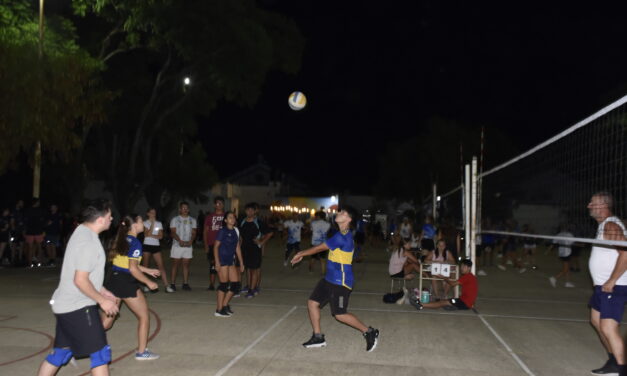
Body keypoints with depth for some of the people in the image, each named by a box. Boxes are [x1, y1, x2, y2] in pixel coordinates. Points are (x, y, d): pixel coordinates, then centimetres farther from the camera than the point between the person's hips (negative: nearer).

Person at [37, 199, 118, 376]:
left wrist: (102, 291, 20)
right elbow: (80, 280, -25)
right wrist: (102, 300, -14)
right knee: (100, 353, -2)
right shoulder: (88, 242, -22)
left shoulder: (82, 232, 9)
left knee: (61, 351, 20)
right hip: (78, 307, -10)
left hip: (66, 305, 10)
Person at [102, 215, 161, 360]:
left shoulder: (122, 239, 11)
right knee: (144, 317, 10)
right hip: (126, 283, -8)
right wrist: (148, 282, -8)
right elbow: (133, 269, -19)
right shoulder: (135, 243, -15)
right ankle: (141, 352, 19)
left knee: (106, 321, 15)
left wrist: (148, 270, 25)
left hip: (113, 281, 8)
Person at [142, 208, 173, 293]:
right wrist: (152, 223, -12)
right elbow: (147, 234, -13)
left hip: (156, 246, 2)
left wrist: (151, 235, -11)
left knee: (161, 266, -7)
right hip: (147, 245, -2)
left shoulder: (159, 224, 10)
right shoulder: (145, 223, 2)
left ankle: (167, 286, -12)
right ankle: (146, 286, 12)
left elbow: (160, 236, 2)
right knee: (145, 266, 2)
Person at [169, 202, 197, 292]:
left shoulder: (192, 220, 13)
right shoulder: (175, 219, 5)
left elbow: (193, 233, 8)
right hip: (177, 245, -3)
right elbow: (173, 232, -4)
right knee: (175, 264, -1)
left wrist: (191, 241, -12)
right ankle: (172, 284, 3)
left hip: (188, 246, 3)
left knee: (186, 265, 3)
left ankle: (185, 284, 7)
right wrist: (180, 241, -20)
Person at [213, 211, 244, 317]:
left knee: (236, 284, 5)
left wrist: (241, 263, 15)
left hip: (231, 261, 7)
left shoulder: (235, 231, 11)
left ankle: (224, 305, 20)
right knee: (224, 285, -4)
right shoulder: (222, 231, -8)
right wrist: (217, 262, -18)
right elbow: (216, 246, -10)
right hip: (222, 261, -7)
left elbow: (237, 248, 15)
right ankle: (219, 310, 7)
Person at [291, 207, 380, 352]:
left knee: (340, 315, -4)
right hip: (330, 279, 10)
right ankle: (318, 337, 20)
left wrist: (301, 253, 0)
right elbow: (322, 248, 18)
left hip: (341, 282, -10)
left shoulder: (342, 237, -23)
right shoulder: (342, 234, 9)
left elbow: (319, 248, -14)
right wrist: (302, 254, 16)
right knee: (312, 302, 7)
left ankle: (369, 332, 14)